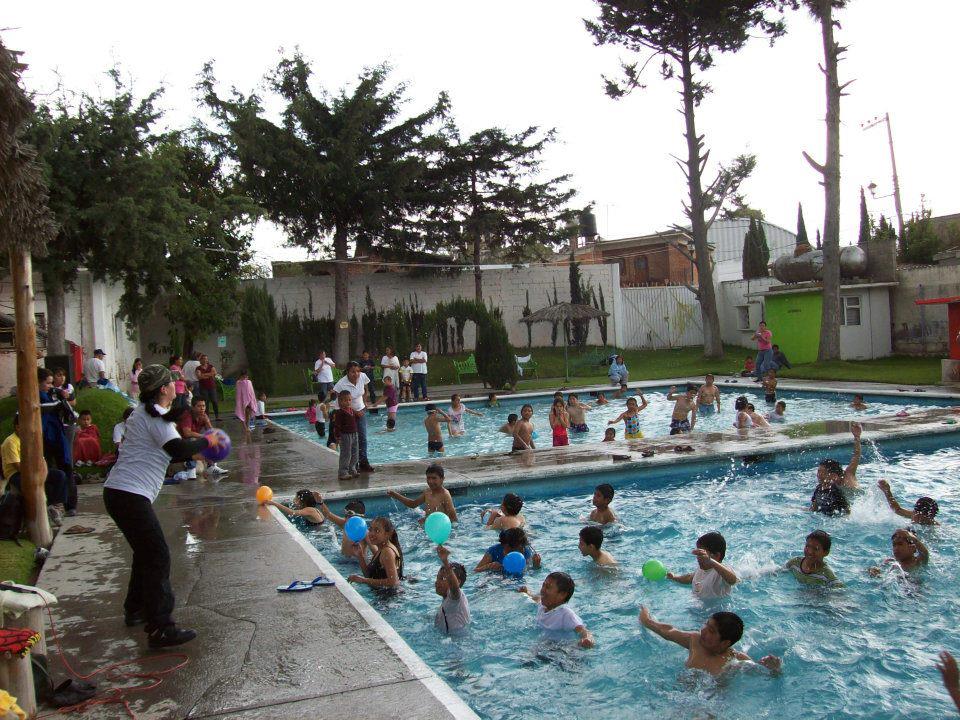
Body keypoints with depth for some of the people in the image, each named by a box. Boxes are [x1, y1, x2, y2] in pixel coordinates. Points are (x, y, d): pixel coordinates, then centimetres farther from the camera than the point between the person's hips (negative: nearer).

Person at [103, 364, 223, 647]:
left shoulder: (147, 413, 18)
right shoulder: (154, 416, -13)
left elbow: (169, 453, 24)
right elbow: (178, 449, -22)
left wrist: (196, 451, 14)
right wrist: (206, 441, -7)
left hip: (120, 493, 11)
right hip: (129, 494, -11)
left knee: (146, 554, 24)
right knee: (157, 558, -11)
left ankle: (136, 610, 39)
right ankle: (160, 629, -12)